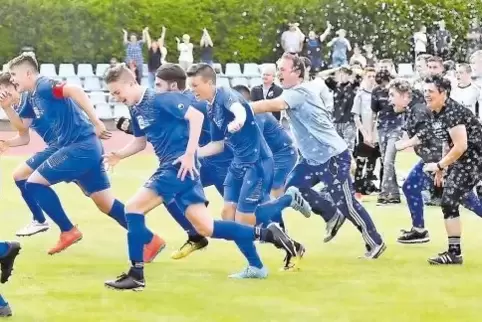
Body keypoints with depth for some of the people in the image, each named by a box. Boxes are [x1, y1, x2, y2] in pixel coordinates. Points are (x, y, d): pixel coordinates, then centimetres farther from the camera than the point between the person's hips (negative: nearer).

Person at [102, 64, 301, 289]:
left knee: (133, 208, -14)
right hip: (171, 168, 10)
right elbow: (140, 142, 26)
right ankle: (265, 233, 16)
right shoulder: (135, 109, 13)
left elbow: (196, 116, -20)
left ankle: (136, 275, -10)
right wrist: (119, 155, 7)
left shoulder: (160, 99, -13)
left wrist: (189, 155, -24)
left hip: (180, 166, -10)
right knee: (205, 227, 8)